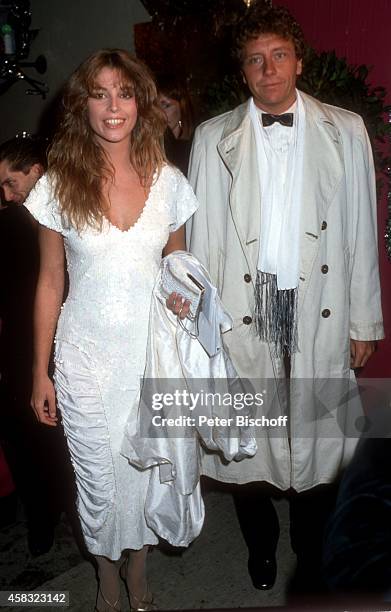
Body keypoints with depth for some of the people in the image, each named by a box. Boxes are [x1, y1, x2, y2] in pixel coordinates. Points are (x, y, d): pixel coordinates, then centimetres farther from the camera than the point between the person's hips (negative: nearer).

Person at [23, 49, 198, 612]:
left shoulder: (170, 183, -3)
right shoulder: (59, 185, -6)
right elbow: (50, 284, -1)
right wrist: (40, 372, 1)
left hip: (151, 353, 1)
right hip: (86, 356, -1)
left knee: (147, 470, 16)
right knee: (98, 480, 12)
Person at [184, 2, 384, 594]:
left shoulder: (345, 130, 3)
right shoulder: (213, 139, 3)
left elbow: (361, 231, 3)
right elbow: (202, 236, 3)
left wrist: (365, 321, 2)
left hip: (319, 310, 0)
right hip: (244, 310, 0)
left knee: (316, 435, 9)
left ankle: (312, 555, 35)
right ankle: (260, 544, 39)